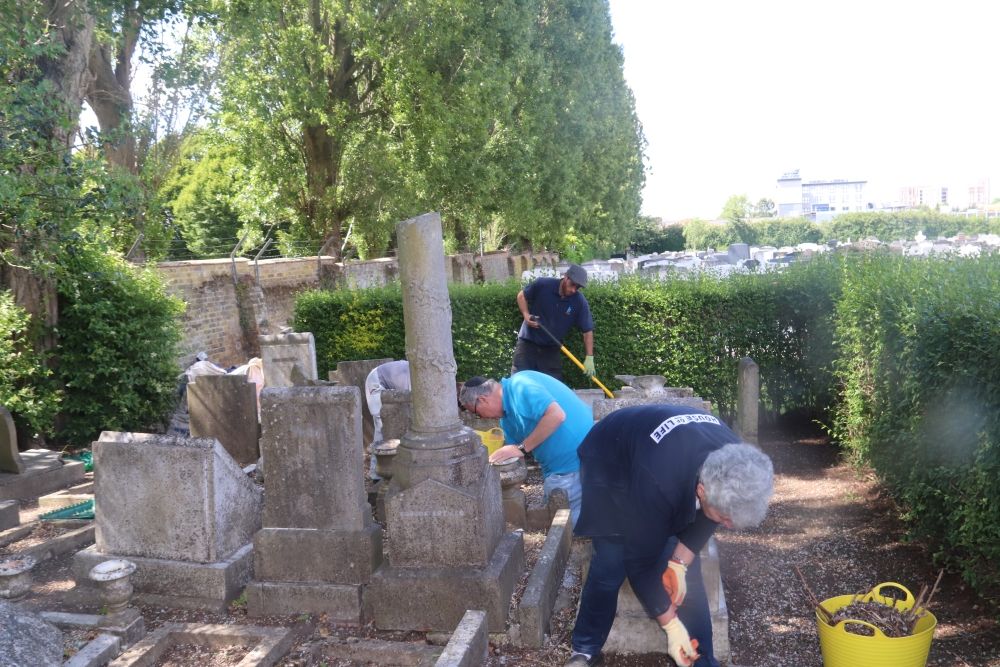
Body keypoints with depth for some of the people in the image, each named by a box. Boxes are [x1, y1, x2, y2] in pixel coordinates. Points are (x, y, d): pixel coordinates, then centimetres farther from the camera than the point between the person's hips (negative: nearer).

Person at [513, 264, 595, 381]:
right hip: (528, 342, -1)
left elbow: (587, 331, -11)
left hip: (552, 348, 1)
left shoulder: (580, 302, -16)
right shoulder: (542, 284, -17)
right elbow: (522, 295, 1)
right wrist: (526, 315, -15)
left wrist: (589, 357, -19)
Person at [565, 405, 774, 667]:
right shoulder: (657, 483, -45)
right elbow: (640, 562, -31)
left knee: (688, 572, -4)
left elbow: (703, 518, -7)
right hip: (608, 463, -5)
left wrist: (680, 563, -17)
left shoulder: (735, 463, -28)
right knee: (610, 566, -10)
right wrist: (671, 624, -23)